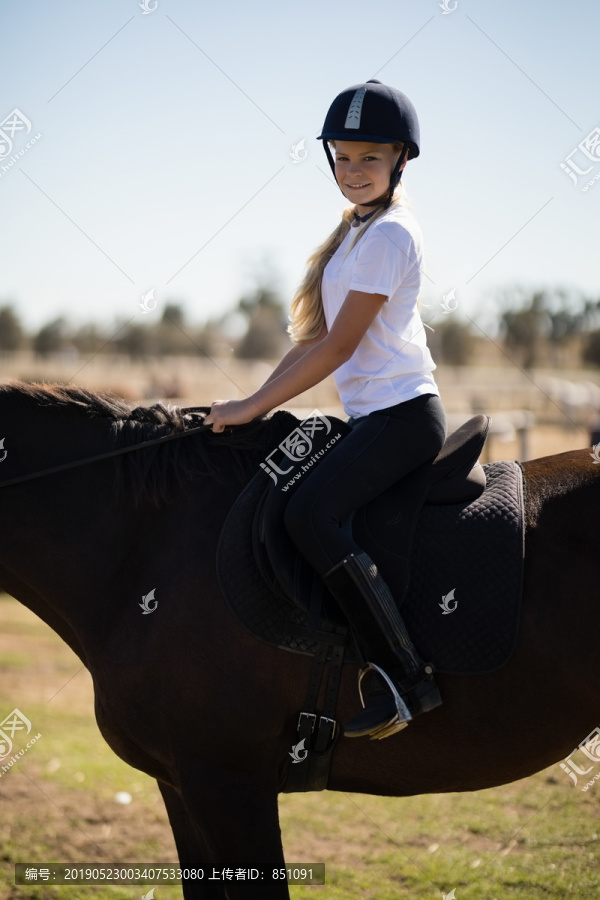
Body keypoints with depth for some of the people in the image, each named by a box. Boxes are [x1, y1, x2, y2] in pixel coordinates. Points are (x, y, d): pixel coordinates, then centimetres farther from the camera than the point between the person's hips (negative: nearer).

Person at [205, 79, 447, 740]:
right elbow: (315, 337, 21)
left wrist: (253, 407, -12)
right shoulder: (356, 230, 19)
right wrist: (257, 401, 12)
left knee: (310, 512, -26)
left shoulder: (389, 233, -11)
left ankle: (403, 678, -28)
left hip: (402, 412, -10)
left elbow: (339, 345, -16)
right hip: (376, 417, 10)